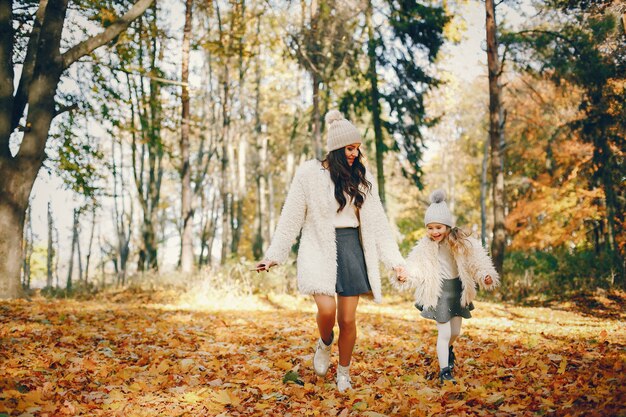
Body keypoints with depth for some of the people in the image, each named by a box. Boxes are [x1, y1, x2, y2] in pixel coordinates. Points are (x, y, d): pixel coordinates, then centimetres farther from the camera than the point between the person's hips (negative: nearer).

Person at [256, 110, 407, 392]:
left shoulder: (361, 177, 5)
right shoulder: (309, 173, -3)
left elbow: (377, 222, 6)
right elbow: (291, 218, 0)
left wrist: (395, 260, 1)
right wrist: (273, 255, -3)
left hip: (352, 248, 3)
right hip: (320, 249, -3)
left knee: (348, 319, 3)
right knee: (327, 309, -22)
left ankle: (344, 372, 24)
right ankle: (324, 344, 13)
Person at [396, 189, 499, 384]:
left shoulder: (462, 243, -10)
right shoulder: (424, 248, -11)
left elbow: (477, 261, -9)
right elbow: (416, 268, -13)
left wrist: (485, 276, -24)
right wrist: (405, 277, -31)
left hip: (458, 290, 3)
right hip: (439, 292, -3)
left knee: (455, 331, 18)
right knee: (444, 332, -9)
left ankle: (447, 349, 52)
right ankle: (444, 370, 0)